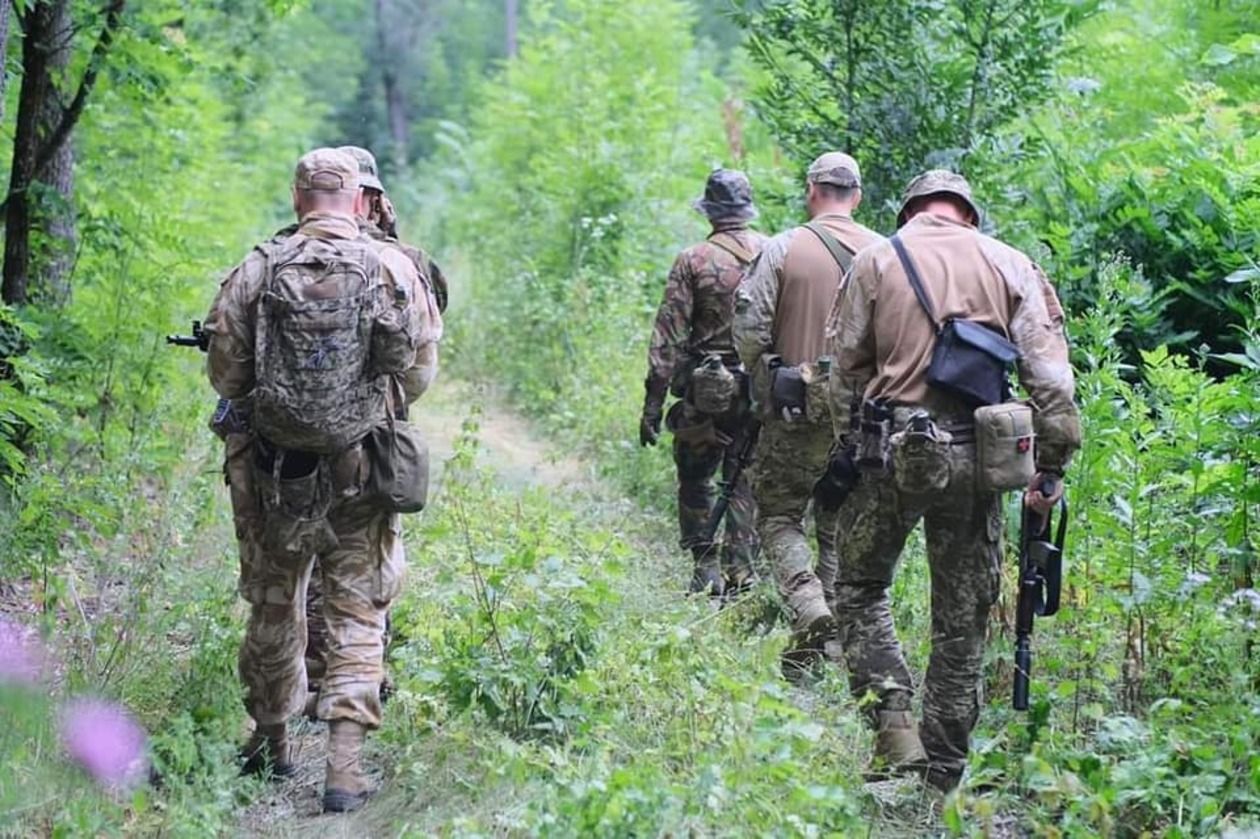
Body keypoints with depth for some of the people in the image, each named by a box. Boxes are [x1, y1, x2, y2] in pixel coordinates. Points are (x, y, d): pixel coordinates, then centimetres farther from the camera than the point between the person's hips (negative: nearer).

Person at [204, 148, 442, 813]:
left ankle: (270, 743, 30)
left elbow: (224, 370, 0)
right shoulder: (391, 269, -6)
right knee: (356, 614, 4)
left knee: (272, 607, 17)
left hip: (270, 465, 1)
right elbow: (417, 370, 0)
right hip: (360, 468, -1)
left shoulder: (258, 270, -4)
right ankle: (344, 767, -4)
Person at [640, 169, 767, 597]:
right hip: (761, 388, 3)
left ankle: (706, 565, 6)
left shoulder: (693, 261, -9)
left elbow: (669, 337, -10)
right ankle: (740, 571, 8)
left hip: (705, 389, -3)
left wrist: (653, 404, -8)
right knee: (745, 481, 12)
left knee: (695, 478, 12)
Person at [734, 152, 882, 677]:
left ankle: (809, 607, -16)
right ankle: (837, 632, 14)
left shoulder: (784, 249, -6)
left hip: (799, 411, -3)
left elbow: (750, 329, -10)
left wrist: (767, 391, 4)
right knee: (841, 525, 13)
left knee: (779, 515, 6)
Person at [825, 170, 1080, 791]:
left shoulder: (876, 261, 5)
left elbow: (847, 368, 5)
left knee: (861, 587, 16)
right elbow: (1049, 374, 1)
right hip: (974, 458, 1)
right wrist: (1051, 468, 3)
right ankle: (943, 771, 15)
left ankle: (895, 728, -2)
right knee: (962, 617, 10)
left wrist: (847, 449, 15)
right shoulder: (1009, 265, 7)